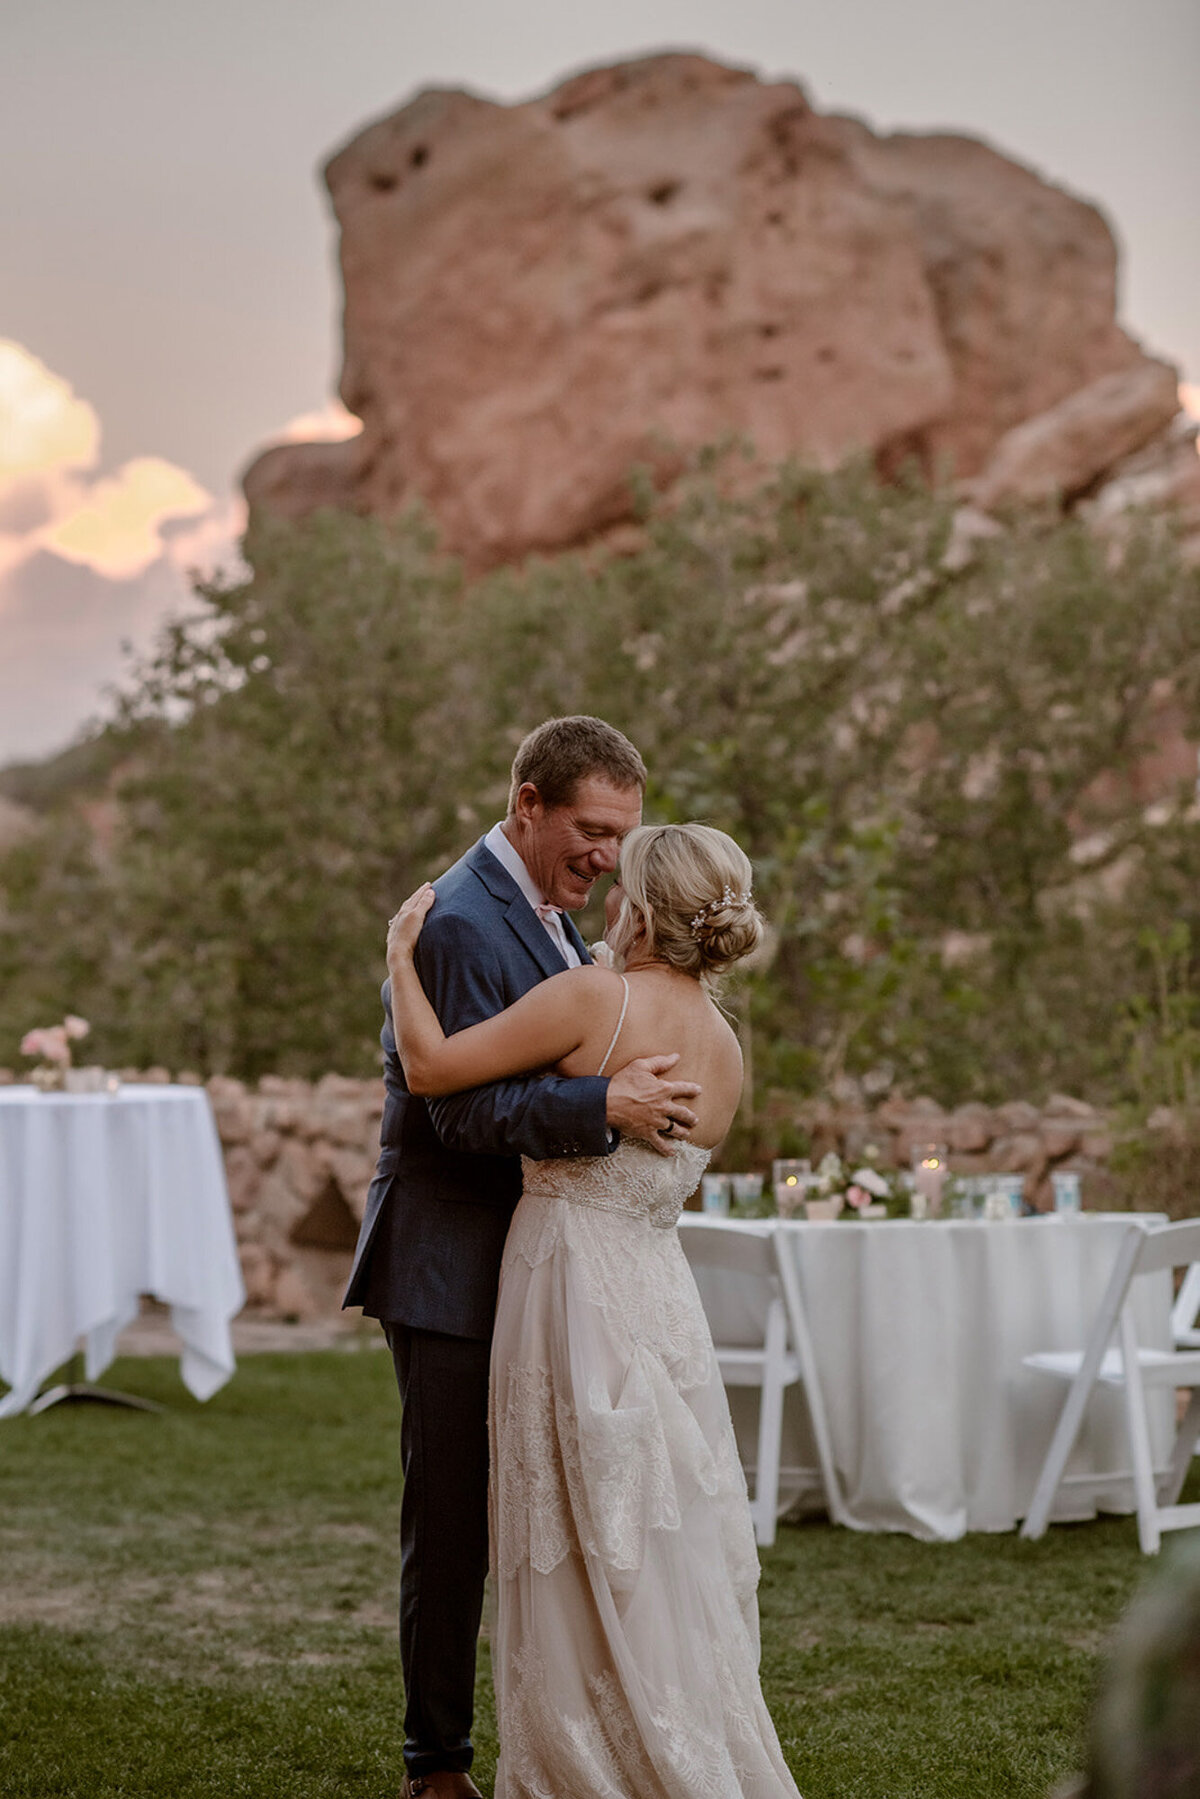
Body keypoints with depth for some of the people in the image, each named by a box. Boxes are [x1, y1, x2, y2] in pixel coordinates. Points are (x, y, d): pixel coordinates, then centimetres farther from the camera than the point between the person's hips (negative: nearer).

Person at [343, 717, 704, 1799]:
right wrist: (604, 1107, -32)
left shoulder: (551, 919, 14)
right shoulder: (460, 924, -17)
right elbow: (465, 1109, -24)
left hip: (535, 1269, 9)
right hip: (455, 1273, -9)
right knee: (453, 1527, 0)